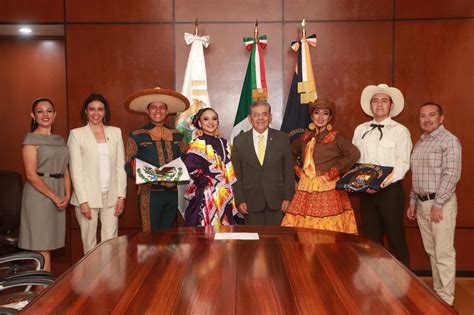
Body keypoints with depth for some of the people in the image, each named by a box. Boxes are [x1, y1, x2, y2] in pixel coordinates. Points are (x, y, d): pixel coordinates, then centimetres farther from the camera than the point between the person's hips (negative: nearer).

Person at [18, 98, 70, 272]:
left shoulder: (60, 140, 15)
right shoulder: (31, 138, -4)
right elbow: (31, 175, -12)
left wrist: (67, 195, -2)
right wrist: (54, 197, -14)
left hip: (59, 197, 6)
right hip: (39, 194, -6)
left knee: (48, 245, 11)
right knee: (42, 248, -3)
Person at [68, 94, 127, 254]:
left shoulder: (115, 132, 10)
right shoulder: (77, 134, 1)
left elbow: (121, 166, 8)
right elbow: (76, 170, -4)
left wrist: (121, 196, 1)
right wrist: (83, 200, -10)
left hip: (111, 197, 2)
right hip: (88, 197, -2)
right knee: (90, 243, 4)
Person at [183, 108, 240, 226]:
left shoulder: (223, 143, 13)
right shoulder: (197, 145, -6)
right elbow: (191, 169, -19)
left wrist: (229, 191, 9)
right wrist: (210, 183, -13)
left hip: (225, 197, 6)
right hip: (205, 197, -6)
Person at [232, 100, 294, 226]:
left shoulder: (282, 138, 3)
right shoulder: (239, 141, 2)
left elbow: (288, 171, 4)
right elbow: (236, 174, 3)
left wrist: (288, 197, -1)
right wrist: (239, 200, -4)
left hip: (277, 201, 0)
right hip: (251, 201, 0)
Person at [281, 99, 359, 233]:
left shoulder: (336, 138, -2)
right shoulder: (305, 137, 12)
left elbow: (354, 154, -15)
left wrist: (333, 173, -13)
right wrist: (297, 170, 9)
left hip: (328, 189, -4)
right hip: (305, 189, 4)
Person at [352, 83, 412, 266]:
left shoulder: (400, 131, -4)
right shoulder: (360, 130, 11)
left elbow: (403, 164, -11)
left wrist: (382, 183, -22)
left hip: (390, 190, -4)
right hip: (366, 191, 4)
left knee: (395, 237, 2)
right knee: (371, 239, 12)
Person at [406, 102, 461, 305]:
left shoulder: (449, 140, -9)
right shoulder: (419, 143, 16)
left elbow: (451, 174, -16)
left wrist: (438, 204, -18)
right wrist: (413, 201, 15)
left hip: (441, 203, -7)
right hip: (421, 204, 7)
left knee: (444, 253, -3)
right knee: (432, 252, 13)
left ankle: (445, 300, 5)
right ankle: (437, 293, 23)